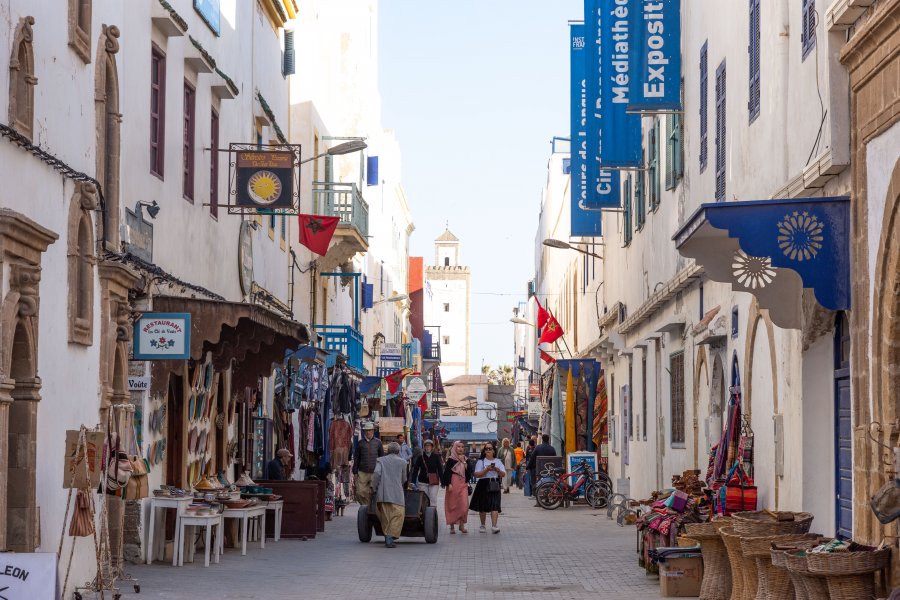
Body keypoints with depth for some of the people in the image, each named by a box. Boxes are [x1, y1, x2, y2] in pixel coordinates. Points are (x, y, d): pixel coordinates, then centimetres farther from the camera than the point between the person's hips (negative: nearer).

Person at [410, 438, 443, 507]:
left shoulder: (436, 456, 0)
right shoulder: (420, 457, 0)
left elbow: (440, 469, 2)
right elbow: (415, 470, 0)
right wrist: (413, 482, -6)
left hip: (434, 481, -1)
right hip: (422, 482, 1)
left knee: (433, 498, -8)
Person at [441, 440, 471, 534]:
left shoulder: (465, 460, 12)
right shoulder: (451, 459, 0)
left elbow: (469, 473, 6)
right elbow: (447, 472, -4)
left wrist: (464, 462, -5)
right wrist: (449, 484, -14)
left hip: (463, 484, 3)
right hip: (453, 483, -3)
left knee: (464, 504, -9)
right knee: (452, 505, 0)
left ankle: (462, 525, -2)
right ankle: (452, 526, 8)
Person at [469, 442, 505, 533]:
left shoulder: (498, 461, 11)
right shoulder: (481, 461, 4)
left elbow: (503, 474, 4)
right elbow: (477, 474, -8)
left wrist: (497, 469, -14)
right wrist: (486, 470, -19)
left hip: (495, 486, 1)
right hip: (484, 485, -1)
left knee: (495, 506, -12)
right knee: (483, 507, 5)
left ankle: (494, 526, -19)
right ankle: (482, 525, 21)